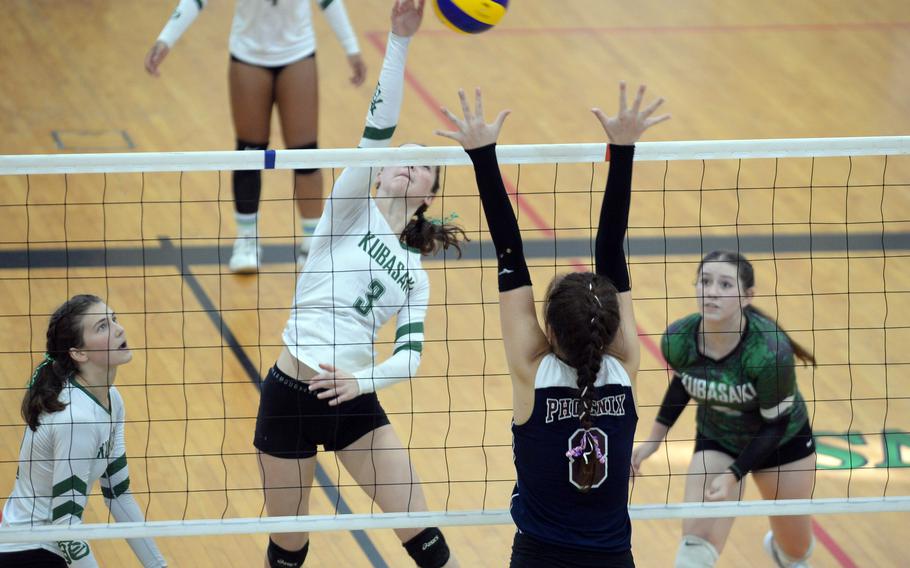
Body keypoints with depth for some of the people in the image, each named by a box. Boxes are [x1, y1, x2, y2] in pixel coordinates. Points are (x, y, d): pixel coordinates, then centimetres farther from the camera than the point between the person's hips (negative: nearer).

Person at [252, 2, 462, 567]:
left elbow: (410, 355, -1)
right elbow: (378, 131, -11)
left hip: (354, 400, 3)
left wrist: (365, 379, -23)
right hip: (291, 394, -3)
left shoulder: (415, 276, 11)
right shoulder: (352, 212, 2)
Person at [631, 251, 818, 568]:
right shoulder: (677, 340, -25)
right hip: (715, 442, 2)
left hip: (782, 442, -1)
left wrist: (734, 475, -28)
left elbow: (775, 425, -22)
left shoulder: (770, 352, -36)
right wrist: (655, 438, 4)